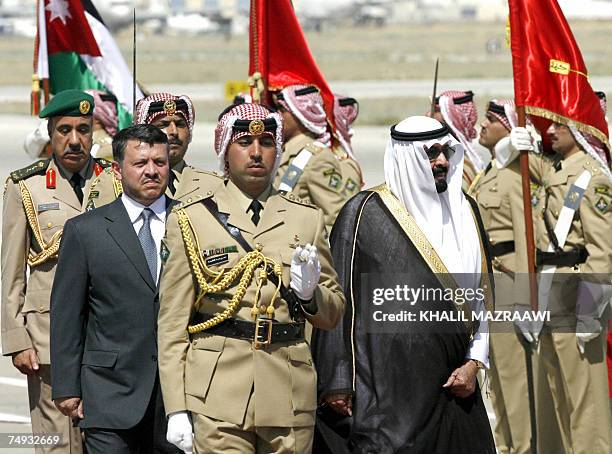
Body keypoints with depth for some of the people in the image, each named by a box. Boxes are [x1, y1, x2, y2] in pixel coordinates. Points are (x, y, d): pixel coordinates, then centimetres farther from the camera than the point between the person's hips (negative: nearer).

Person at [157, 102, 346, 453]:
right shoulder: (191, 219, 6)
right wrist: (176, 408, -4)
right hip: (217, 397, -3)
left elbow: (333, 315, 18)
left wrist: (310, 294, -5)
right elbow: (172, 322, 3)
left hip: (290, 395, 3)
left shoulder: (307, 219, 14)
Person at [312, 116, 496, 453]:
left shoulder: (464, 210, 14)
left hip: (454, 385, 5)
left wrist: (474, 362, 5)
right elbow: (339, 300, -3)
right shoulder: (365, 213, -3)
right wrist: (336, 383, -6)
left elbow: (483, 292, 17)